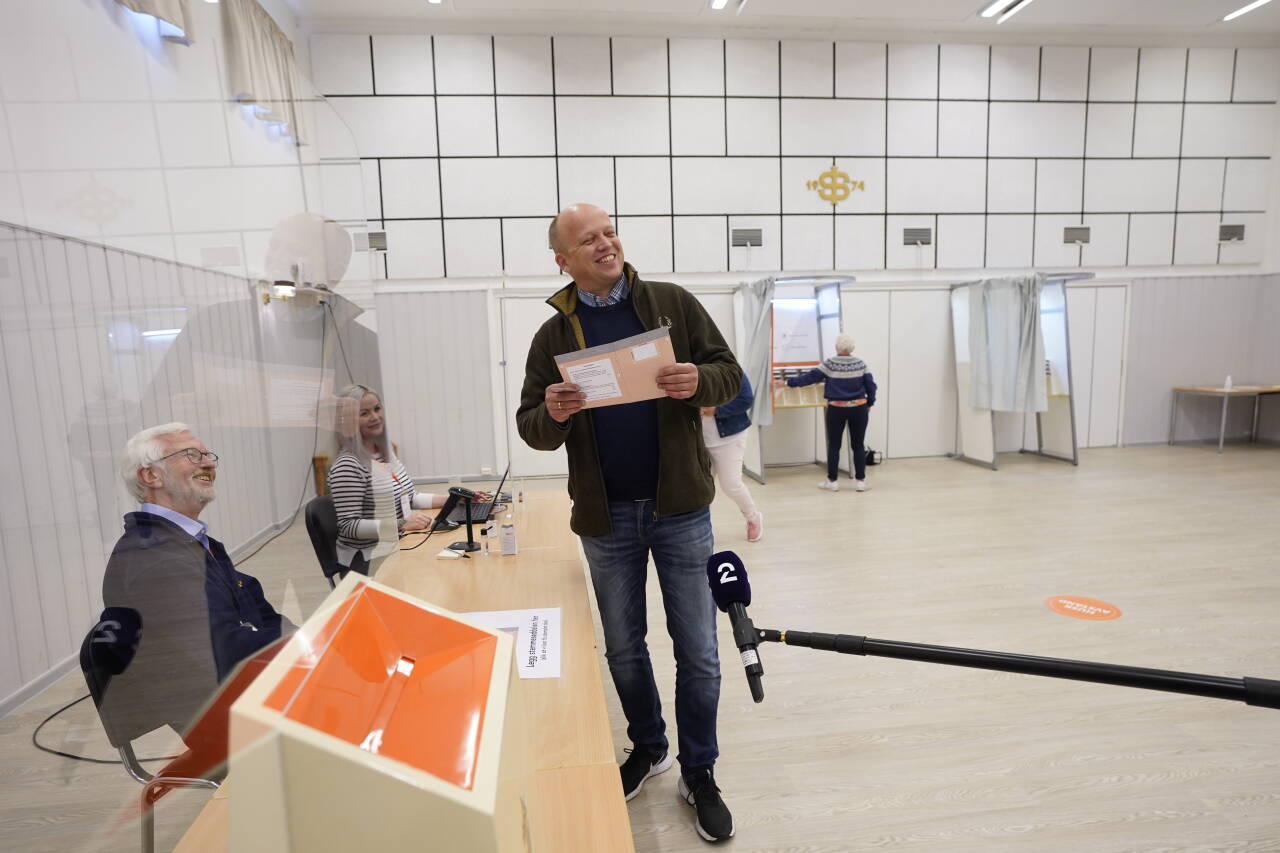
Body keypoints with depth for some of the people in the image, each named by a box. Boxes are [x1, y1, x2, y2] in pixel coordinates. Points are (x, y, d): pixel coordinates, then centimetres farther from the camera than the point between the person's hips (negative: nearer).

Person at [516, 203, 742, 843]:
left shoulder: (674, 304, 0)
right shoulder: (554, 335, 2)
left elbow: (729, 372, 0)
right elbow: (531, 428, 2)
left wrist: (699, 382, -22)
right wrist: (553, 415, -21)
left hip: (679, 507, -1)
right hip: (606, 517, 2)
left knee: (698, 651, 8)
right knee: (623, 646, 18)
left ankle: (699, 773, 30)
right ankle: (648, 748, 42)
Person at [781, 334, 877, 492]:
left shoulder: (830, 364, -7)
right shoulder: (860, 364, 0)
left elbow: (810, 377, -9)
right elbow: (871, 386, 1)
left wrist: (789, 382, -3)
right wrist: (869, 403, 14)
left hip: (836, 409, -2)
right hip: (858, 408, 2)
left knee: (834, 446, 8)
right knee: (858, 445, 9)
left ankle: (831, 481, 13)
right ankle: (860, 481, 11)